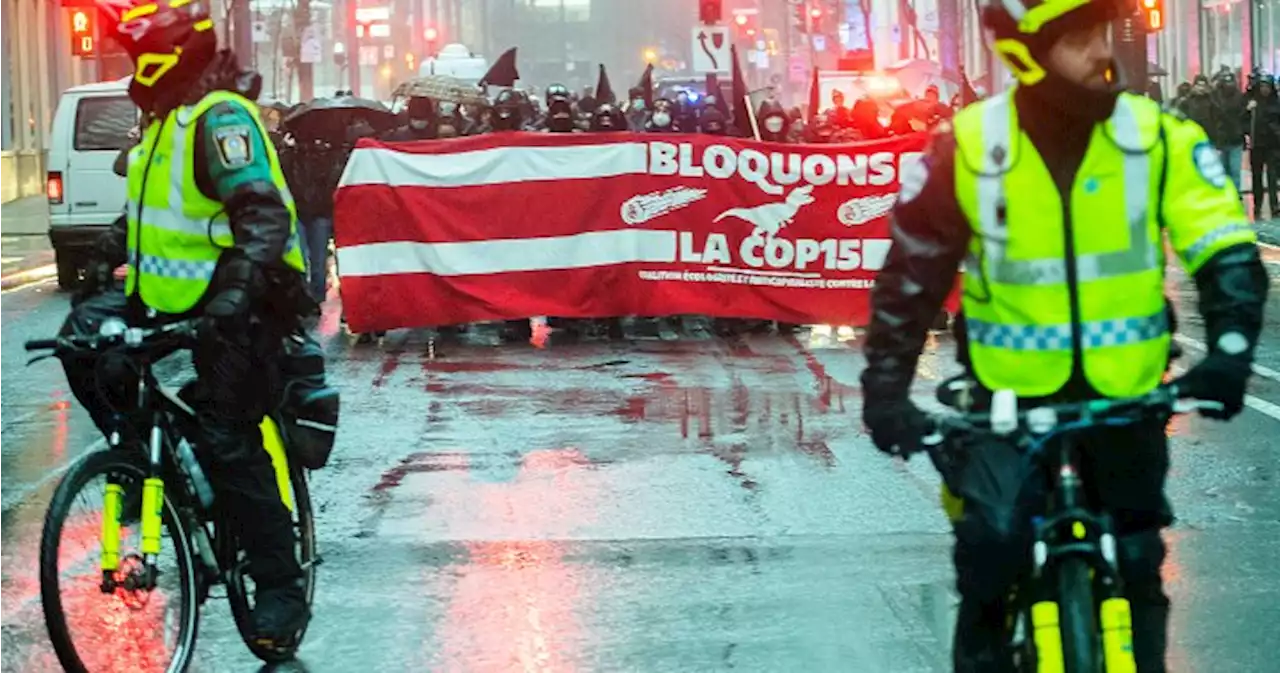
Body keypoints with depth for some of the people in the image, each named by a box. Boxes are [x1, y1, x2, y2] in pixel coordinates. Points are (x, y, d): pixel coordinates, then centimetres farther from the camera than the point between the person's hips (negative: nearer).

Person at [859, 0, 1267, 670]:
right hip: (1012, 388, -1)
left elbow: (1228, 254, -12)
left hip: (1124, 388, 2)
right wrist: (886, 387, -7)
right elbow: (911, 273, -2)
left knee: (1135, 559, 9)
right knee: (992, 535, -21)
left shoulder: (1159, 138, -10)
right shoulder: (968, 148, -12)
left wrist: (1229, 349, -29)